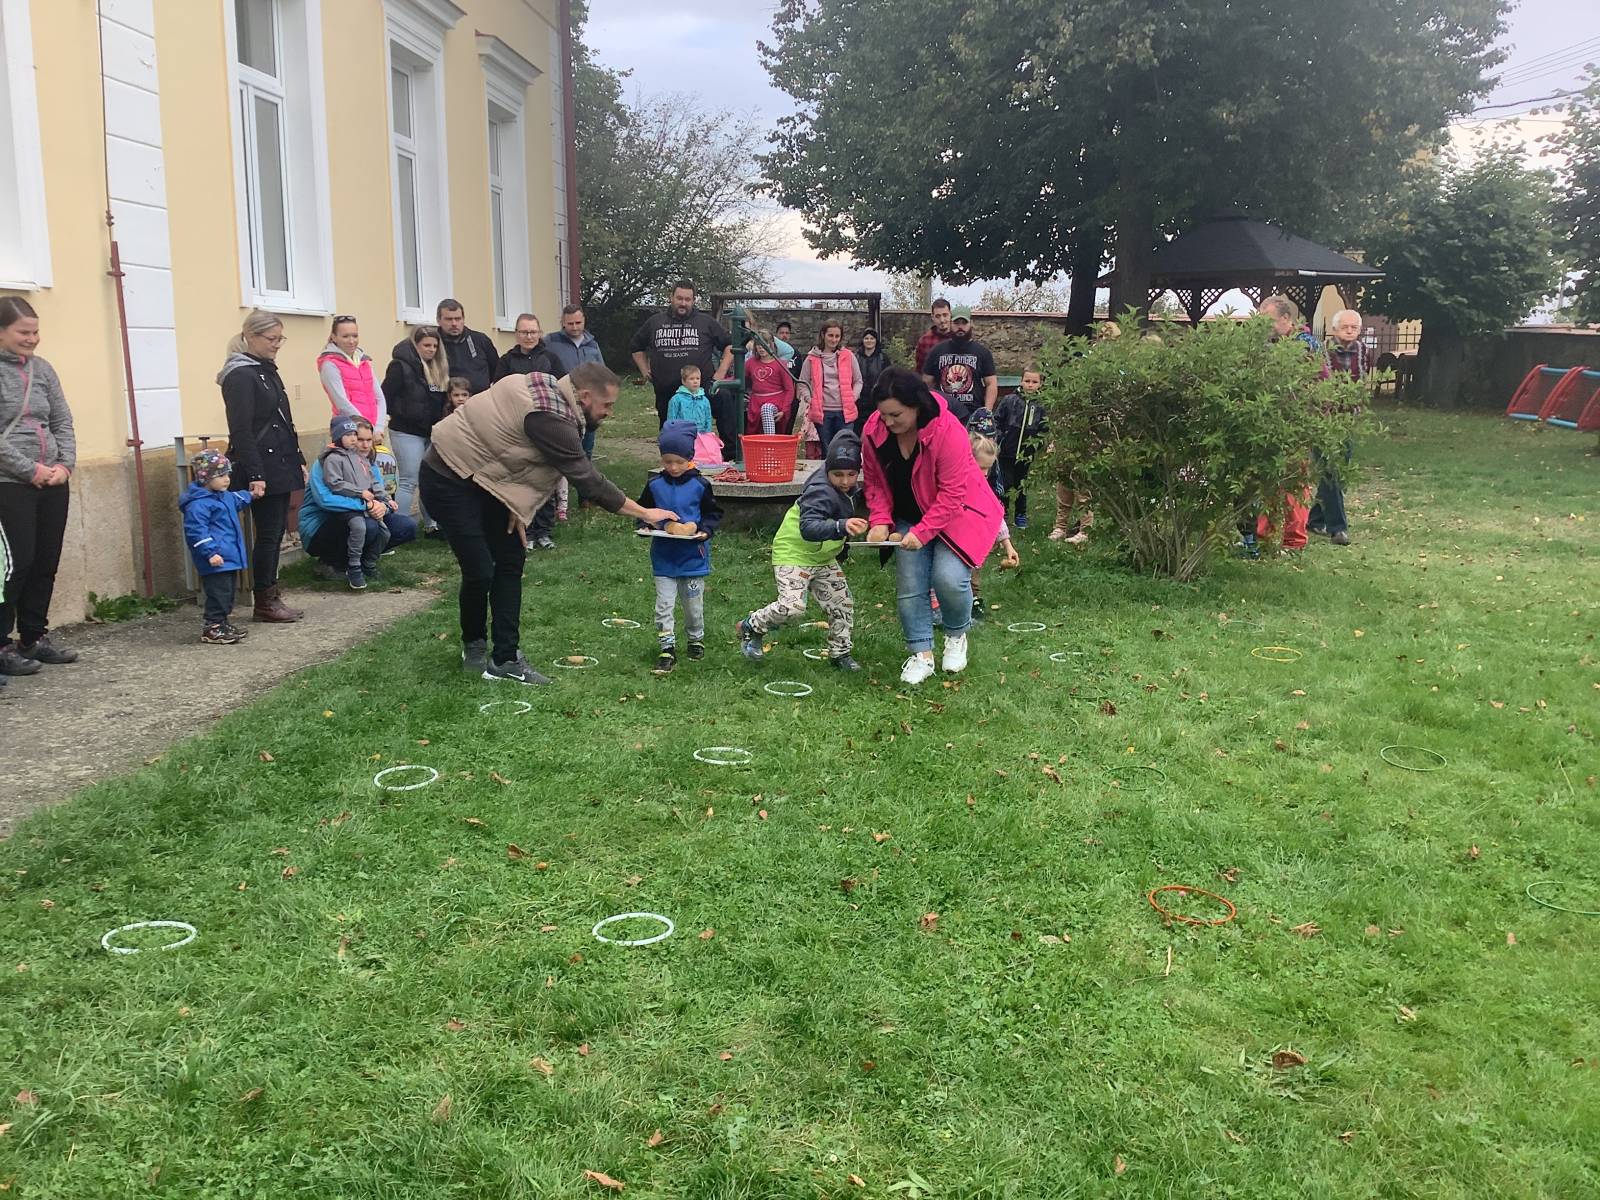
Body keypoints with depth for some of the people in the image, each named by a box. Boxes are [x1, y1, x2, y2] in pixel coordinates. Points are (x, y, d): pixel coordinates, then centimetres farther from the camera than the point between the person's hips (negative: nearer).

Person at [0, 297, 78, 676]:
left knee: (46, 562, 9)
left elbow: (63, 422, 12)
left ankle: (34, 637, 20)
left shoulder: (42, 369, 12)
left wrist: (65, 464, -3)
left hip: (53, 483, 6)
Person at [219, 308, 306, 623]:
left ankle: (271, 596, 18)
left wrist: (298, 461, 19)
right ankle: (264, 603, 5)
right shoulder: (241, 376, -13)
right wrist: (254, 475, -22)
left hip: (280, 466, 9)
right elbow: (241, 431, -18)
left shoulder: (268, 371, 16)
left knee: (276, 532, 11)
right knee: (269, 533, -4)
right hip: (261, 470, -9)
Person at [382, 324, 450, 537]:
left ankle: (431, 525, 21)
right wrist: (400, 416, -11)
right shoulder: (401, 366, -11)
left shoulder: (439, 368, 11)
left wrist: (438, 422, 3)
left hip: (431, 432, 7)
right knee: (409, 481, -7)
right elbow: (386, 397, -14)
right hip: (407, 432, -7)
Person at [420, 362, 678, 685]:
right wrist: (644, 513, -15)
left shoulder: (547, 388, 0)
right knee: (481, 571, -9)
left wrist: (514, 505, -5)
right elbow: (587, 480, -23)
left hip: (481, 476, 10)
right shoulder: (551, 419, -28)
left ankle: (506, 659, 9)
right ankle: (474, 646, 19)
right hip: (448, 480, -10)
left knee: (511, 559, 6)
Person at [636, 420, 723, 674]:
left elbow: (714, 512, 4)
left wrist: (705, 529, -14)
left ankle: (696, 639, 35)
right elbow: (642, 512, 10)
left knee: (693, 604, 12)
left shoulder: (699, 485, -6)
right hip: (663, 558, 1)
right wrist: (645, 526, -10)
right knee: (664, 605, -3)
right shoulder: (654, 485, -2)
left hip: (693, 556, -1)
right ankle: (666, 650, 2)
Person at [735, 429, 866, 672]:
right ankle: (750, 628, 4)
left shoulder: (851, 489, -4)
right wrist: (841, 526, -64)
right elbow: (808, 528, -45)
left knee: (842, 606, 9)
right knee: (792, 606, -22)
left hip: (824, 557, 9)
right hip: (794, 553, -9)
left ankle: (840, 653, 29)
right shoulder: (820, 491, -31)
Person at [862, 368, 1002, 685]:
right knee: (909, 585, -4)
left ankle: (956, 635, 10)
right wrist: (880, 520, -15)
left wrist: (921, 532, -28)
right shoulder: (874, 431, -15)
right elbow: (875, 481, -2)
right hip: (910, 516, 5)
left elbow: (951, 494, -26)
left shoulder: (948, 432, -30)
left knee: (949, 577, -19)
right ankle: (922, 654, 9)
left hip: (956, 514, -5)